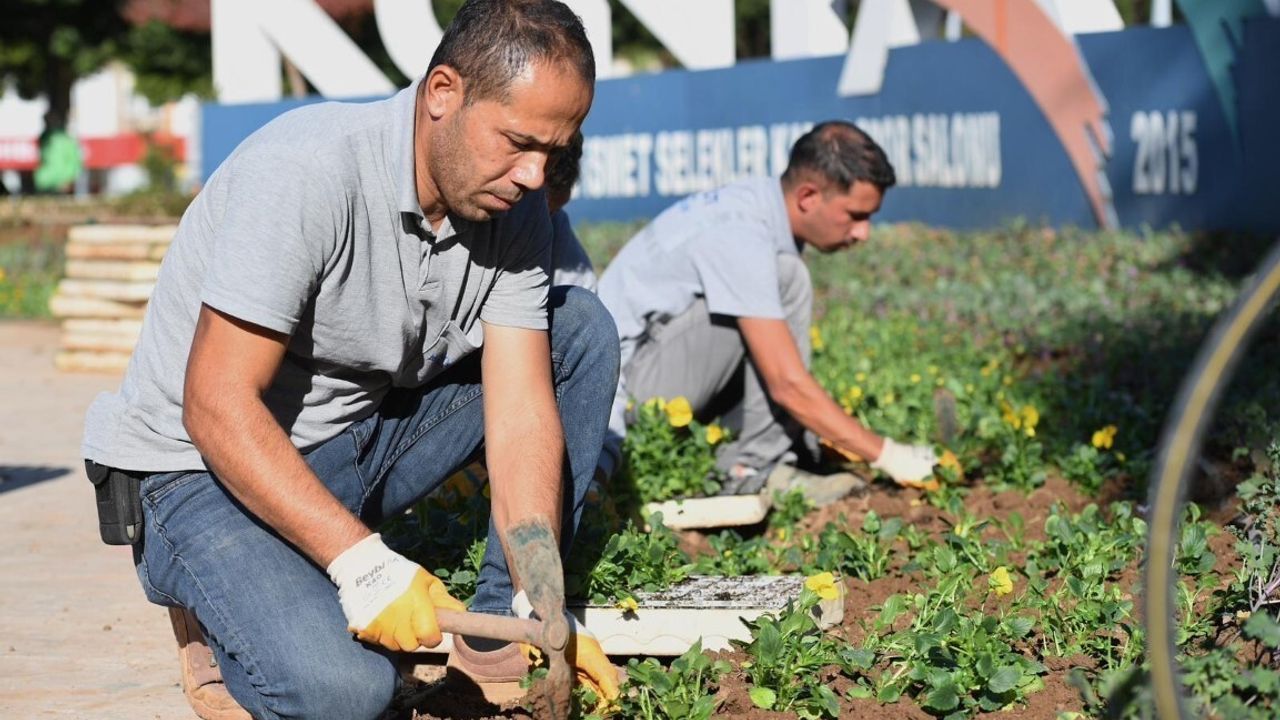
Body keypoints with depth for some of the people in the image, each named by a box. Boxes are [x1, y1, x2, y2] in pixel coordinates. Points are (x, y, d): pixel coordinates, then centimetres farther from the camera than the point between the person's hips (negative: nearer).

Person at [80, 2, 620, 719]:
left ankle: (502, 618, 1)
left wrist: (542, 609, -22)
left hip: (365, 442, 7)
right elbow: (217, 408, -29)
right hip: (207, 470, -7)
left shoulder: (515, 206, -7)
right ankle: (226, 612, 2)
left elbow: (521, 412, -10)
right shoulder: (306, 172, -27)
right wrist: (363, 562, -35)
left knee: (581, 328, -4)